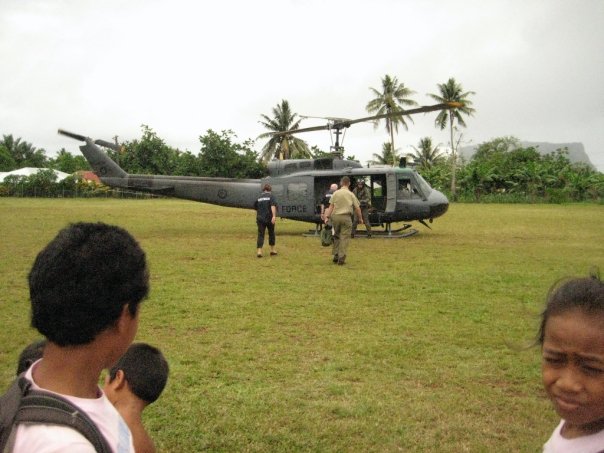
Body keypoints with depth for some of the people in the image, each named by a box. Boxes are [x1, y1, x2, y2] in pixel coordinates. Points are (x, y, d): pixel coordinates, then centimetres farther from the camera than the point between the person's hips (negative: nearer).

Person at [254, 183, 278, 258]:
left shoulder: (259, 197, 12)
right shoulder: (271, 196, -1)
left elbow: (256, 208, 22)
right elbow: (273, 206, -17)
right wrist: (274, 216, -25)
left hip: (260, 219, 3)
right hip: (269, 218, -2)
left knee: (260, 235, 0)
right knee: (271, 234, 15)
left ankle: (259, 251, -15)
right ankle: (272, 250, 24)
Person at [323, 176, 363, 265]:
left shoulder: (335, 193, 5)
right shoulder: (351, 194, 2)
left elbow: (331, 206, -1)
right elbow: (357, 208, 3)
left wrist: (327, 217, -1)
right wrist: (360, 218, 14)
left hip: (335, 216, 2)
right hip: (346, 217, -2)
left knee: (336, 236, 17)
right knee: (344, 237, 0)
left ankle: (336, 256, 18)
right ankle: (341, 258, -4)